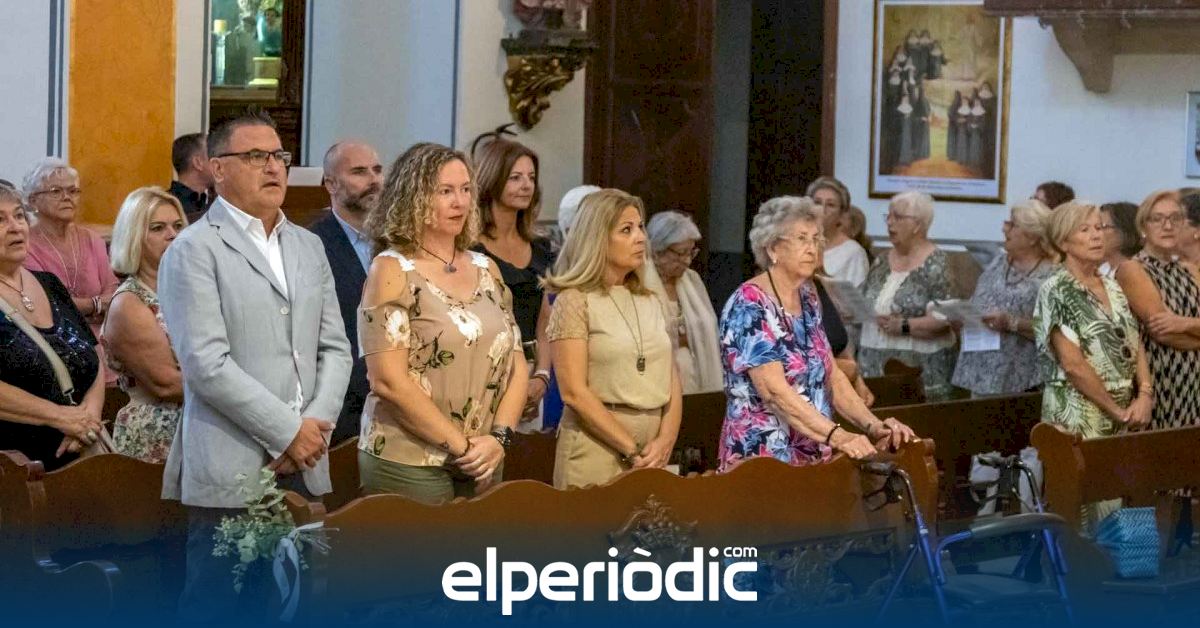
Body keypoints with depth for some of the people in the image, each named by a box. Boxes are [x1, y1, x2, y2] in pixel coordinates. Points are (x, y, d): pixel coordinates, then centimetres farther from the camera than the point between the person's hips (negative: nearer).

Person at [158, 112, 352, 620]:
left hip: (303, 464, 6)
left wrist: (317, 425, -2)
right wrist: (288, 432, -12)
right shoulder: (194, 251, -4)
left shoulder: (308, 247, 18)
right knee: (215, 606, -3)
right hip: (230, 472, -6)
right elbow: (207, 364, -13)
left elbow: (335, 348, 16)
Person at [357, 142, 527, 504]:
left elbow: (516, 367, 11)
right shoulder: (392, 270, -6)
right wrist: (460, 444, -13)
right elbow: (388, 380, -14)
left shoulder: (486, 270, 11)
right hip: (409, 465, -5)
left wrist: (499, 437, -5)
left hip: (482, 464, 5)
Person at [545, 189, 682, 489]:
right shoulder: (574, 301, -5)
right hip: (596, 452, -5)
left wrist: (665, 440, -6)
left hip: (652, 456, 5)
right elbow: (574, 392, -12)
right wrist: (632, 450, -13)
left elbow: (672, 380, 12)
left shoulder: (651, 303, 14)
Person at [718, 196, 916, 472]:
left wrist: (872, 426, -6)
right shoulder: (749, 305, -15)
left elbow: (831, 376, 9)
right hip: (762, 459, -7)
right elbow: (775, 391, -24)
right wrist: (837, 436, -32)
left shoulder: (807, 298, 9)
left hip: (813, 457, 7)